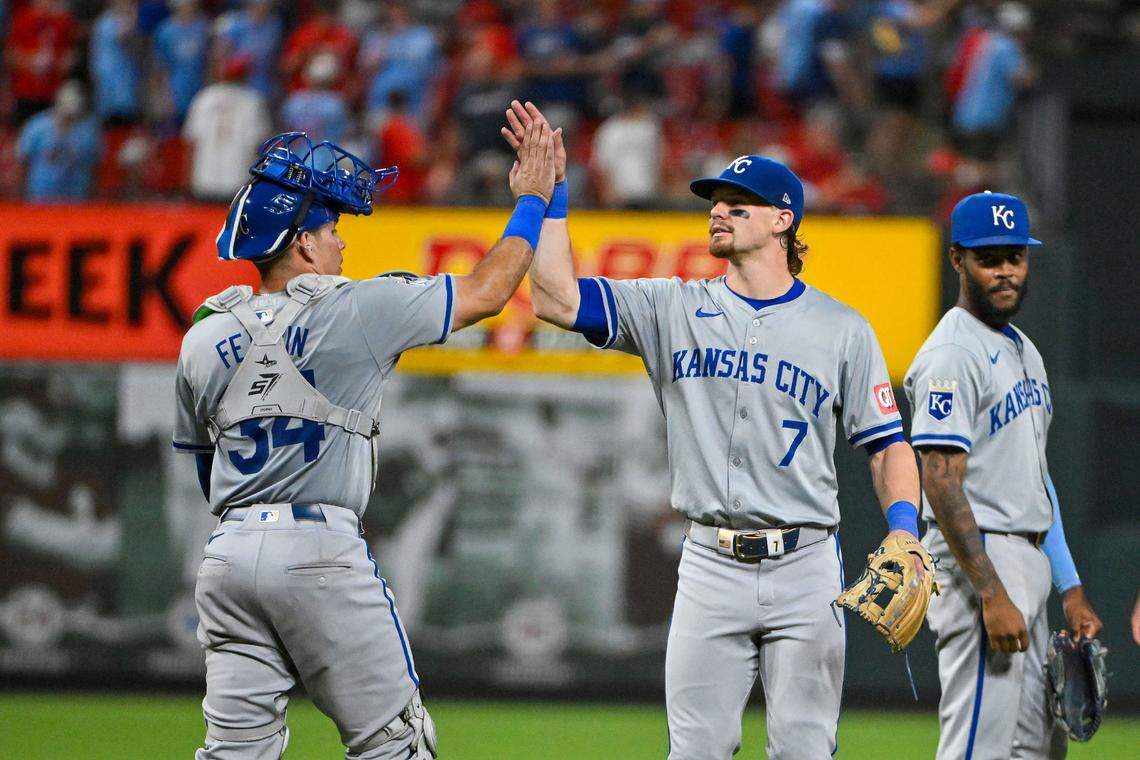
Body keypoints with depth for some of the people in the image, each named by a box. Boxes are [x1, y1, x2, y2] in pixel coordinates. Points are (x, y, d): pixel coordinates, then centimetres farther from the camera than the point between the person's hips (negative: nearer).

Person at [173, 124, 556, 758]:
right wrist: (533, 200, 17)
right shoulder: (356, 311, -5)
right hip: (321, 551, -5)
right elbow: (486, 293, 4)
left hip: (229, 553, 5)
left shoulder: (205, 340, 10)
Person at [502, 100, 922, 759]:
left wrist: (903, 530, -11)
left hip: (805, 566, -1)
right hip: (710, 566, 1)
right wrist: (551, 192, -3)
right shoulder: (675, 310, 9)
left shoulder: (842, 329, 6)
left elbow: (887, 444, 5)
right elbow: (557, 296, 0)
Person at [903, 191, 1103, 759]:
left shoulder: (1023, 350, 17)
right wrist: (993, 596, -26)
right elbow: (942, 483, -20)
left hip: (1030, 560, 10)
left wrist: (1070, 589, 16)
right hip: (978, 560, -10)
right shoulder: (952, 355, -13)